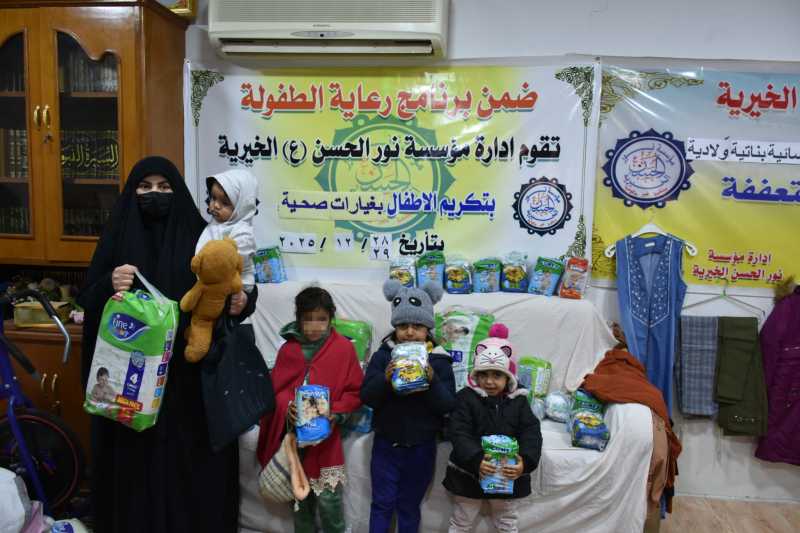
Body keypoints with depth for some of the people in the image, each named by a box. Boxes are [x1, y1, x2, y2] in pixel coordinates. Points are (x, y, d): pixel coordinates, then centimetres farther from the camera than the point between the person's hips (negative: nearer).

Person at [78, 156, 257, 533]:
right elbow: (87, 301, 1)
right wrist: (109, 285, -20)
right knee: (135, 459, 5)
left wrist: (242, 301, -19)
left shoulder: (200, 235, 3)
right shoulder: (118, 235, 4)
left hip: (190, 375, 0)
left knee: (189, 457, 5)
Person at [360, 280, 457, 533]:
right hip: (386, 444, 0)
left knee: (409, 505, 15)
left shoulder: (439, 360, -6)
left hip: (421, 447, 0)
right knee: (382, 503, 11)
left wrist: (432, 381, -27)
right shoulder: (382, 355, -5)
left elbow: (448, 405, -11)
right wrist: (385, 379, -28)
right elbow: (367, 397, -10)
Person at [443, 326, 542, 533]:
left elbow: (531, 433, -10)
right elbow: (459, 434, -19)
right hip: (469, 473, -2)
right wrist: (476, 460, -35)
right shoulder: (466, 398, -11)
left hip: (509, 475, 2)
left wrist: (525, 462, -29)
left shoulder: (518, 400, -3)